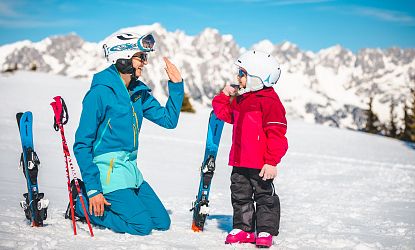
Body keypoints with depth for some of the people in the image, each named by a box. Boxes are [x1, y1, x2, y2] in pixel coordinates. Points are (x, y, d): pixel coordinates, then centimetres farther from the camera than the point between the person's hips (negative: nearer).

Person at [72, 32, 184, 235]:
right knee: (142, 225, -13)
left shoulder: (138, 92, 7)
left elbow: (169, 120, 10)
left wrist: (176, 85, 0)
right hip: (107, 170, -8)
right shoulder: (100, 92, -15)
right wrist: (93, 189, -18)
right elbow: (82, 145, -15)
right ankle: (82, 205, 3)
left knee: (163, 223, 7)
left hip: (130, 170, 8)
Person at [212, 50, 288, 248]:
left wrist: (272, 162, -20)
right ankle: (243, 228, 25)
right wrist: (225, 96, 9)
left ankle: (265, 231, 15)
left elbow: (276, 134, -18)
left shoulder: (269, 101, -16)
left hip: (260, 164, -8)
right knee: (240, 196, 14)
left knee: (264, 196, 5)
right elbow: (226, 114, 25)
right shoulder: (240, 98, 10)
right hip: (239, 161, 8)